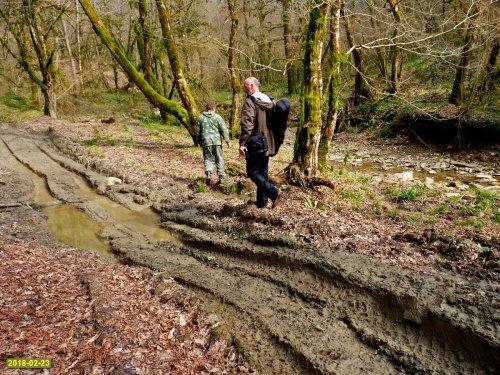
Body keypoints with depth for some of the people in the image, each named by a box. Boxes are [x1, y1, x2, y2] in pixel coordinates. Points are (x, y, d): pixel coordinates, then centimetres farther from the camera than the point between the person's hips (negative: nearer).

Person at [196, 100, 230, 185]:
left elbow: (197, 131, 11)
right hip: (217, 141, -1)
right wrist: (227, 140, 1)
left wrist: (199, 142, 22)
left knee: (208, 159, 8)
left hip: (206, 141, 1)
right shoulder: (218, 117, -1)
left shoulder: (201, 117, 6)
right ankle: (221, 177, 9)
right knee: (219, 159, 9)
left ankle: (208, 174, -14)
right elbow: (224, 129, -5)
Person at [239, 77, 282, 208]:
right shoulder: (269, 101, 13)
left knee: (252, 172, -1)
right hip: (268, 144, 8)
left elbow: (247, 125, -22)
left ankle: (273, 192, -16)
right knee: (263, 172, 14)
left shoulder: (250, 102, -13)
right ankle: (262, 201, 18)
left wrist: (242, 143, -20)